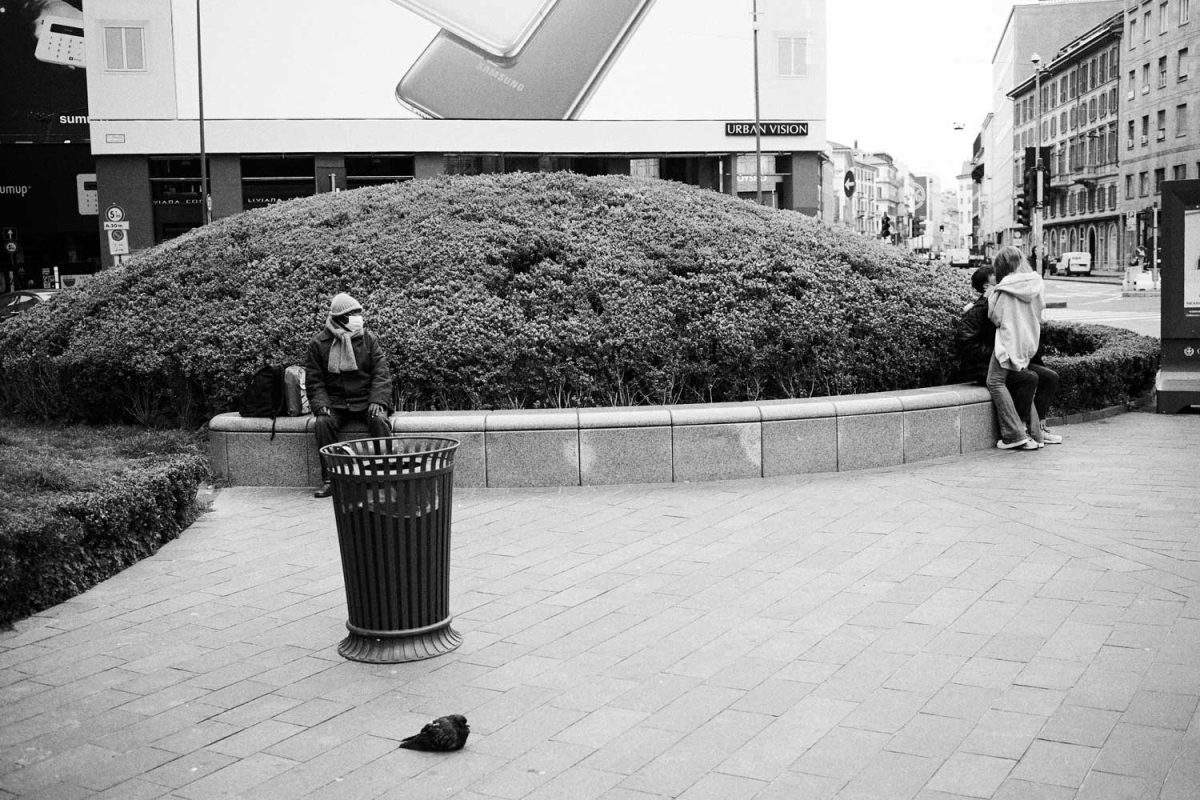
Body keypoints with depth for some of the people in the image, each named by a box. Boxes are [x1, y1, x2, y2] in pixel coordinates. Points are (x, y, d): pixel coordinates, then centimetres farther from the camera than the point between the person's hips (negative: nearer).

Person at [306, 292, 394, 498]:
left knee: (380, 420, -30)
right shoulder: (318, 344, 3)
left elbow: (381, 374, -1)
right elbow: (314, 381, 4)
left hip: (366, 400, 0)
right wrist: (321, 405, -14)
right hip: (335, 402, 0)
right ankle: (329, 480, -20)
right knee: (324, 423, -29)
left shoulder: (368, 339, 4)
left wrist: (378, 401, -17)